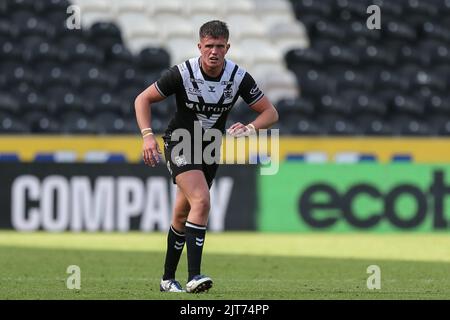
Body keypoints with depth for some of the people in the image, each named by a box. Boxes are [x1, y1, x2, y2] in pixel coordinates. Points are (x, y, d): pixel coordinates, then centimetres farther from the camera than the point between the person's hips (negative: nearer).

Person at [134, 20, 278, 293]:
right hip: (180, 144, -4)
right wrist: (148, 135, -24)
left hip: (210, 148, 4)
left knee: (182, 214, 13)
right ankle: (194, 276, -29)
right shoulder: (182, 73, -21)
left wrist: (250, 128, -29)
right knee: (202, 201, -25)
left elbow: (271, 113, -9)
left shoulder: (238, 76, -14)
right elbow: (143, 99, -10)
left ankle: (168, 279, 28)